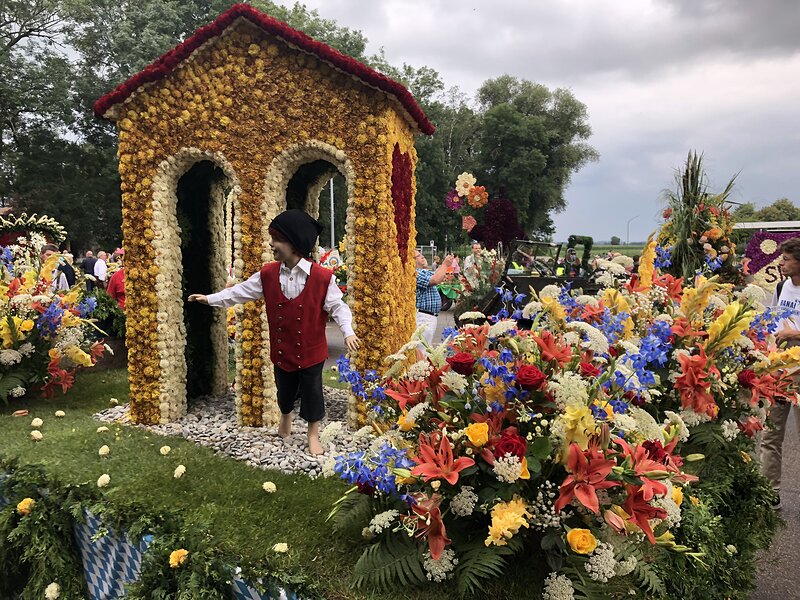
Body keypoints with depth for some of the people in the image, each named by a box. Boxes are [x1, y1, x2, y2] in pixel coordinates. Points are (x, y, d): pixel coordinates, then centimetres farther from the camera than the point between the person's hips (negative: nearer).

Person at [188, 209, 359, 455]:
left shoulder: (322, 277, -17)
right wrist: (211, 298, 7)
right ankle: (285, 421, 51)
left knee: (312, 393, 10)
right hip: (282, 350, 3)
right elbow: (241, 291, 5)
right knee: (285, 390, 22)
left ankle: (313, 435, 31)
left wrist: (348, 332, -24)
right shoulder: (267, 274, -5)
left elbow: (337, 306, -11)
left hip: (311, 351, -3)